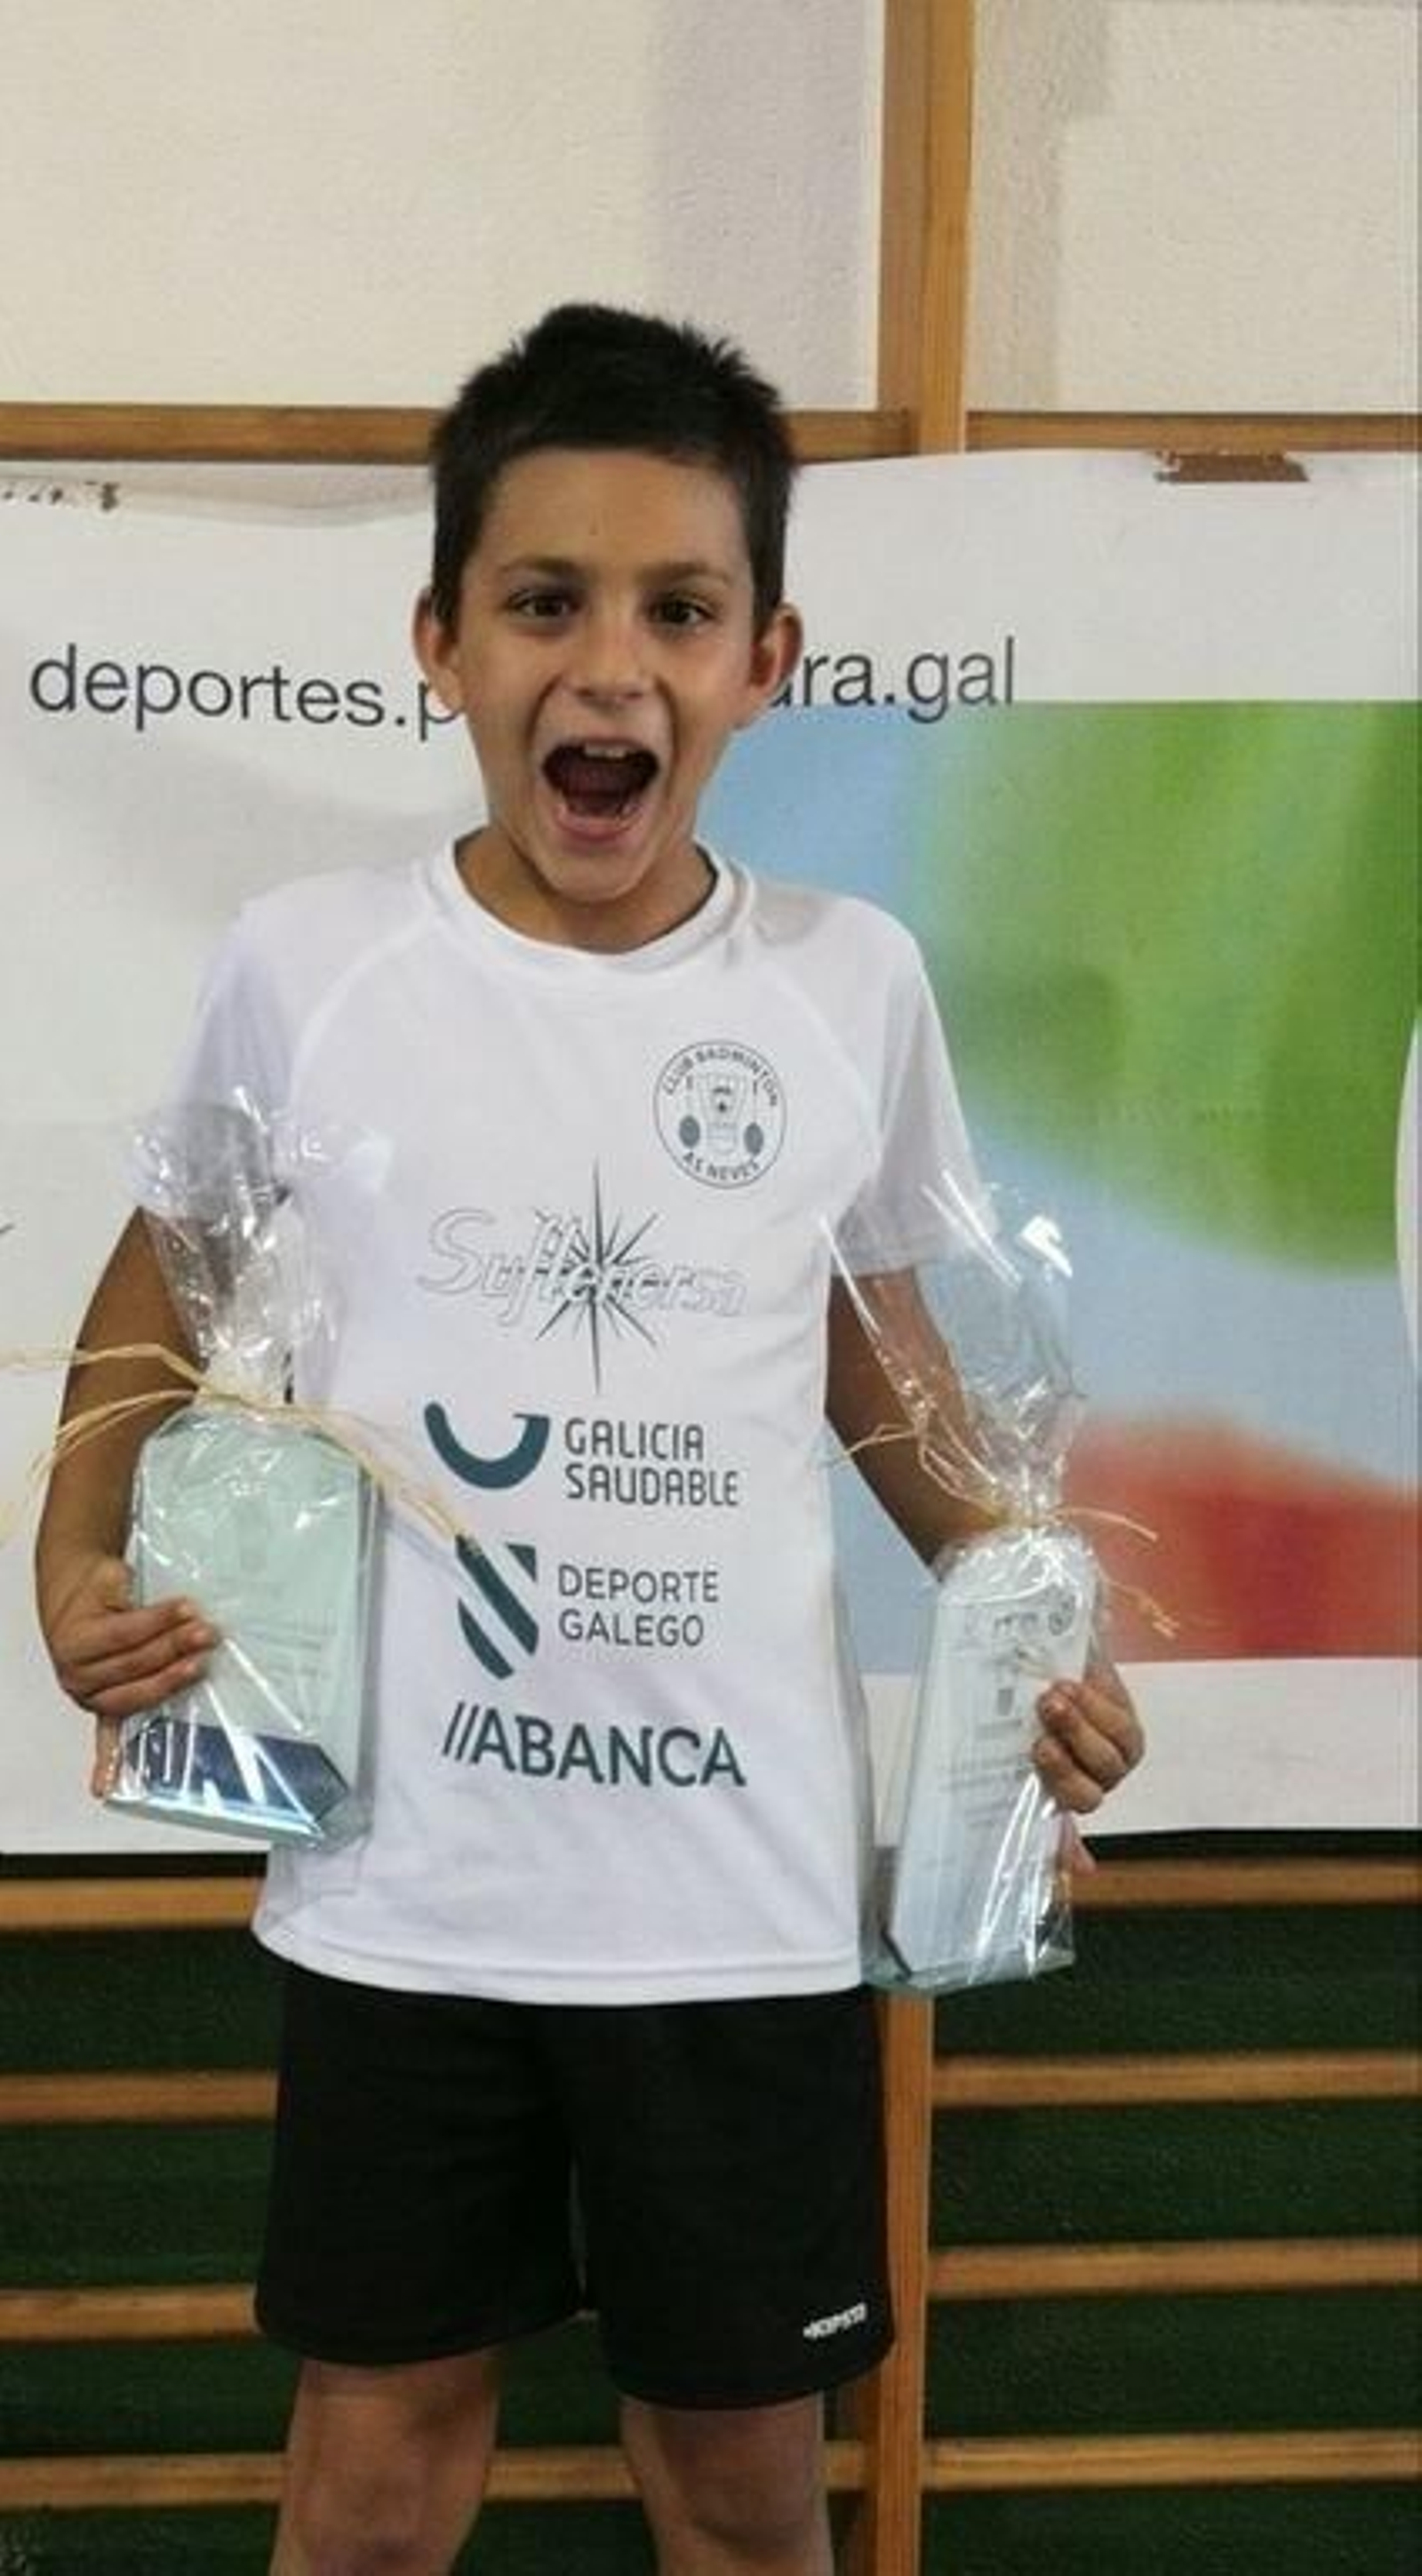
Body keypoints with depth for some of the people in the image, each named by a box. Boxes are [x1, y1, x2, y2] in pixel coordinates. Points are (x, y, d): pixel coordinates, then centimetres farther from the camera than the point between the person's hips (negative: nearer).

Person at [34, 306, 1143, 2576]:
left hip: (747, 1893, 1)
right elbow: (171, 1285, 9)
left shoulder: (853, 982, -3)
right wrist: (78, 1557, -5)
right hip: (401, 1890, 0)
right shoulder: (304, 965, -8)